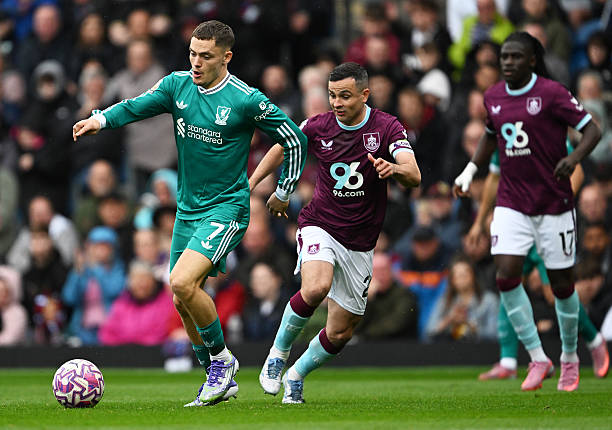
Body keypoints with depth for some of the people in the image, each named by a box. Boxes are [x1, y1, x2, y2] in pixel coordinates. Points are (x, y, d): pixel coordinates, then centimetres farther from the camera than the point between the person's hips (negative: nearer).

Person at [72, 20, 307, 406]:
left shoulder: (246, 100, -13)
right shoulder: (177, 85, 2)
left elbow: (295, 140, -3)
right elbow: (136, 107, -9)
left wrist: (284, 193, 4)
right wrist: (101, 119, -30)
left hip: (227, 208, -7)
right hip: (188, 210, 7)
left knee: (183, 283, -24)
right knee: (183, 301, 9)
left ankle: (221, 358, -2)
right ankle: (221, 379, 25)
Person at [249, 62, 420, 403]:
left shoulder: (388, 128, -9)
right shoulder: (318, 127, -5)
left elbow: (414, 176, -21)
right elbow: (283, 147, 16)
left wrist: (394, 168, -43)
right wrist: (249, 186, 14)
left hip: (360, 244, 1)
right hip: (320, 226, -1)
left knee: (340, 334, 5)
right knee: (316, 288, -33)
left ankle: (297, 375, 32)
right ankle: (279, 350, -9)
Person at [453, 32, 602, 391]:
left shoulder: (552, 93, -10)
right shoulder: (493, 96, 6)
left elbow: (592, 130, -12)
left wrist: (574, 157, -29)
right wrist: (470, 170, 16)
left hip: (554, 203, -4)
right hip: (511, 204, 4)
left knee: (562, 284, 3)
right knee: (506, 277, -12)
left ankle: (570, 358, 25)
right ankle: (538, 358, -1)